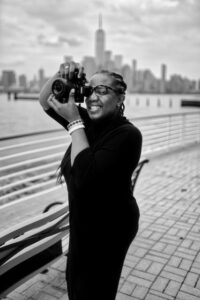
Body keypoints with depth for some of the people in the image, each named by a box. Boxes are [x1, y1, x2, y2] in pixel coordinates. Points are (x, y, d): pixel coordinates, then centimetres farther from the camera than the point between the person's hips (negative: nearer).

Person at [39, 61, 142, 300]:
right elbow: (45, 101, 4)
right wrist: (60, 76, -16)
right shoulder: (87, 121, -4)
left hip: (109, 226, -7)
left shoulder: (127, 134, -25)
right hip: (83, 222, 7)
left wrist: (74, 122, -30)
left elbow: (85, 175, -36)